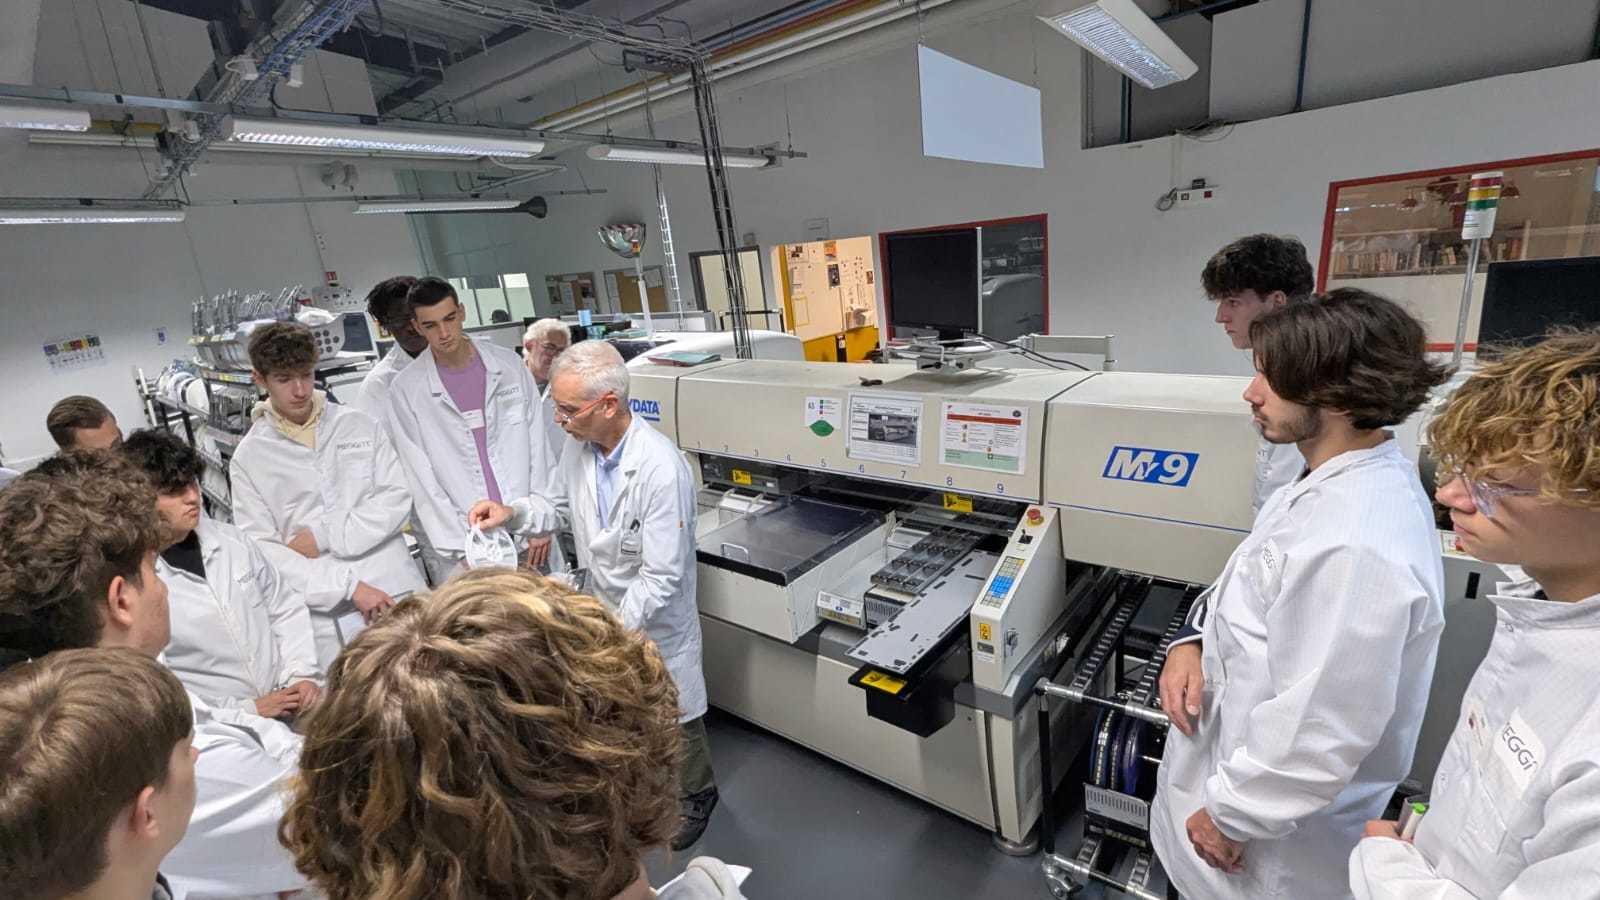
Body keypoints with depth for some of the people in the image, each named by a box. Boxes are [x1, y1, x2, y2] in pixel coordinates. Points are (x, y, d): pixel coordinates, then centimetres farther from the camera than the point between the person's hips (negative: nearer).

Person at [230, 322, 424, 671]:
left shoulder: (358, 424, 7)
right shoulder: (249, 457, 4)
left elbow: (397, 498, 0)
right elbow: (262, 548, -3)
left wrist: (322, 535, -9)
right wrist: (349, 586, -14)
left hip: (397, 590, 1)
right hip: (326, 614, -1)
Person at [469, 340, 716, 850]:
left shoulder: (661, 469, -34)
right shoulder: (581, 450, -10)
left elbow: (660, 577, -29)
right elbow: (557, 507, 8)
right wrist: (512, 513, -11)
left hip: (655, 617, -6)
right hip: (606, 606, 6)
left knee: (672, 712, 17)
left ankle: (696, 794, 46)